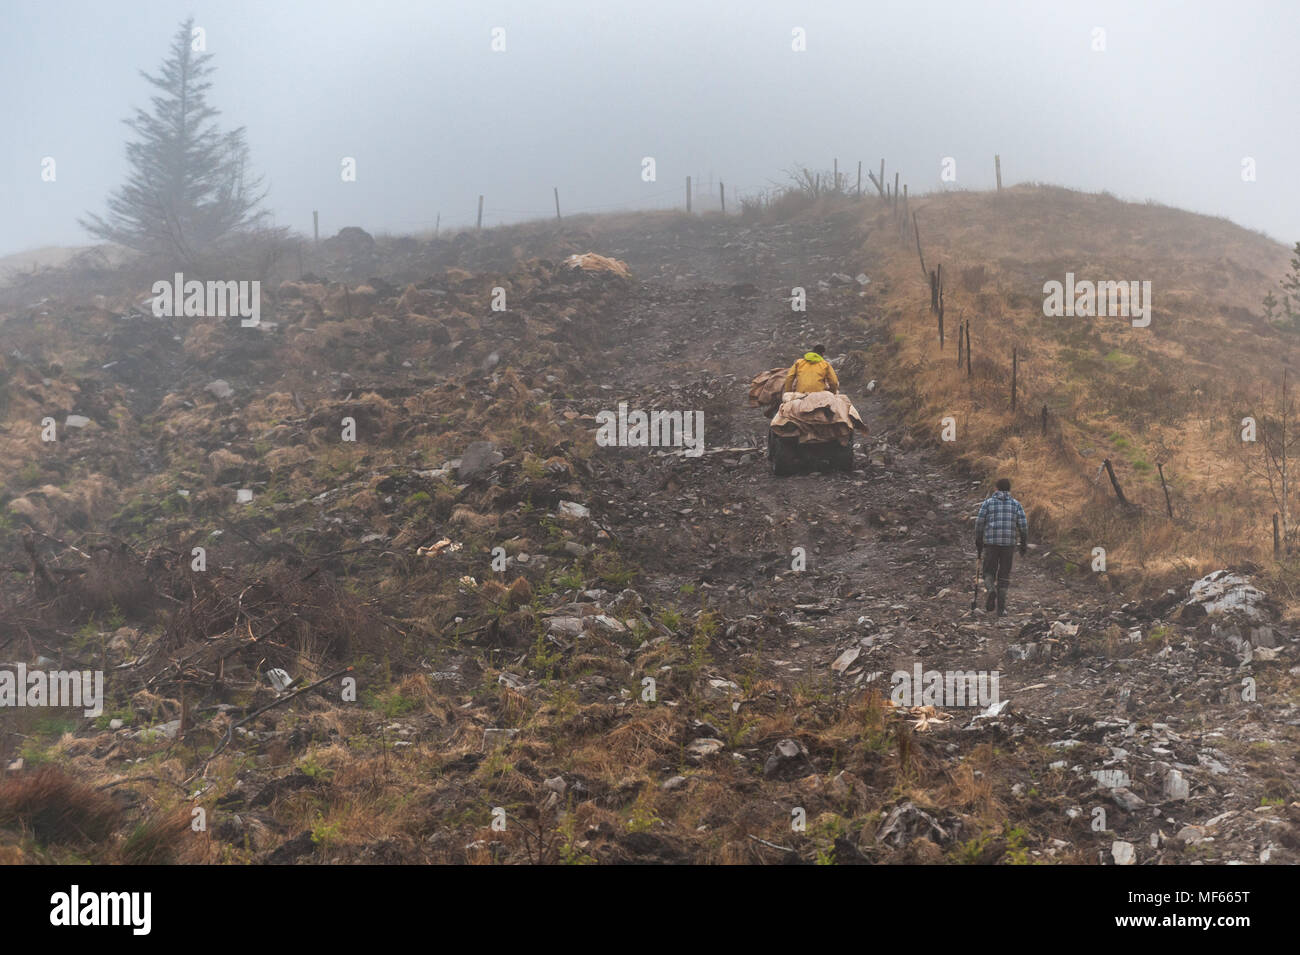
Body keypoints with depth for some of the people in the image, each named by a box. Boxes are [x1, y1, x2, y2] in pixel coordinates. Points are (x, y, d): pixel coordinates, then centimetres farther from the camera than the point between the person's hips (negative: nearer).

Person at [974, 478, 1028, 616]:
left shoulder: (988, 502, 5)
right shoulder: (1016, 504, 7)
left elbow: (979, 522, -1)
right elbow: (1023, 524, 0)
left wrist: (978, 543, 8)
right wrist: (1024, 544, 10)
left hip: (991, 543, -1)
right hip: (1008, 543, 1)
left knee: (989, 573, 11)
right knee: (1004, 576, 10)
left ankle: (990, 591, -22)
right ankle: (1001, 608, 5)